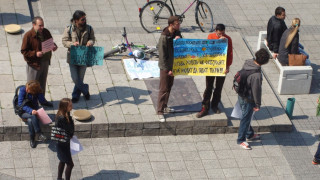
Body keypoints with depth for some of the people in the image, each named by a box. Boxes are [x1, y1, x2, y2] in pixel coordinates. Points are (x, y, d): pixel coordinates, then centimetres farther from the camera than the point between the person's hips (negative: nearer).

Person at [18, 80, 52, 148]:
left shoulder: (38, 92, -10)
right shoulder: (22, 90, -16)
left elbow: (43, 102, -22)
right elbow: (20, 104, -19)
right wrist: (30, 111, -32)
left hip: (34, 110, 1)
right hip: (24, 112, -1)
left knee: (30, 120, -33)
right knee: (33, 116, -35)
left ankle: (32, 139, -21)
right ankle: (39, 133, -27)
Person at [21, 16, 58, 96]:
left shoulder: (46, 32, -1)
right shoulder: (28, 35, -19)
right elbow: (24, 51, -15)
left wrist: (54, 46, -7)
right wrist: (35, 53, -28)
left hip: (45, 62, 6)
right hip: (34, 63, -6)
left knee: (42, 84, 21)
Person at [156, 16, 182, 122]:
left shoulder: (177, 33, -1)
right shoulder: (164, 37, -24)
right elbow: (162, 55, -21)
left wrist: (179, 39, -20)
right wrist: (167, 69, -18)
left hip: (173, 64, 8)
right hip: (165, 66, -8)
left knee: (169, 86, 18)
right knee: (163, 89, -2)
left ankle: (164, 106, 33)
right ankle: (160, 111, 5)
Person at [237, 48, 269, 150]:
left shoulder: (247, 63, -9)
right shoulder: (256, 75, -34)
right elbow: (256, 90, -24)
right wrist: (257, 104, -10)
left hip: (241, 95, 8)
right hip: (248, 100, -8)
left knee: (247, 117, 26)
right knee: (246, 119, 11)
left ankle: (250, 134, 46)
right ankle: (241, 140, 27)